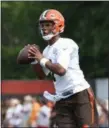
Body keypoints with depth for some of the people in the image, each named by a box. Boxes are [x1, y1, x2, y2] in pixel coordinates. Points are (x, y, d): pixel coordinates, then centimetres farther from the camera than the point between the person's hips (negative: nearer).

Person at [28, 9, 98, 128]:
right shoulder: (47, 50, 12)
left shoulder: (66, 44, -11)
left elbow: (61, 70, -24)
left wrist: (42, 59, -12)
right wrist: (34, 61, 8)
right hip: (62, 100, 8)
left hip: (81, 94, -8)